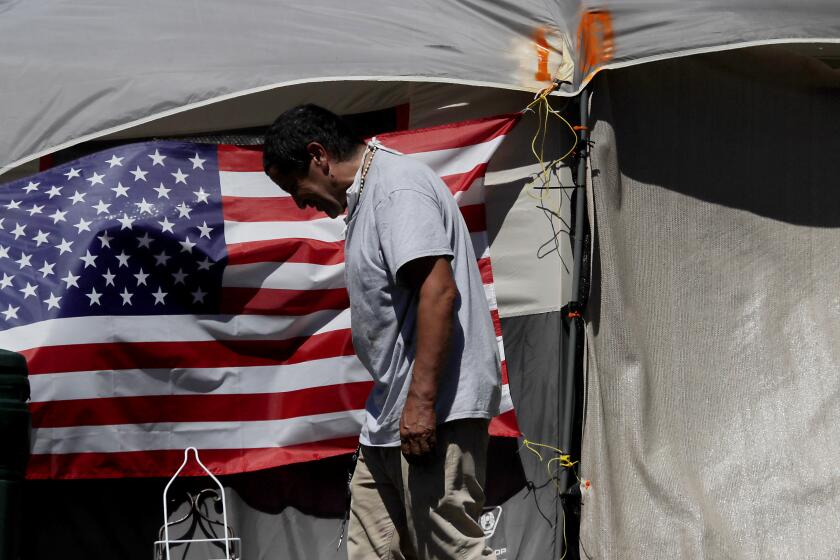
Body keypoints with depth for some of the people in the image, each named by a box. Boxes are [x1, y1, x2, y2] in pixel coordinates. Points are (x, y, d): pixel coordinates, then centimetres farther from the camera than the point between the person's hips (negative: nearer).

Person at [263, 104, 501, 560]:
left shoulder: (399, 188, -13)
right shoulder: (367, 196, 20)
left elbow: (439, 291, -24)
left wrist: (421, 401, -26)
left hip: (432, 412, -11)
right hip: (391, 417, 11)